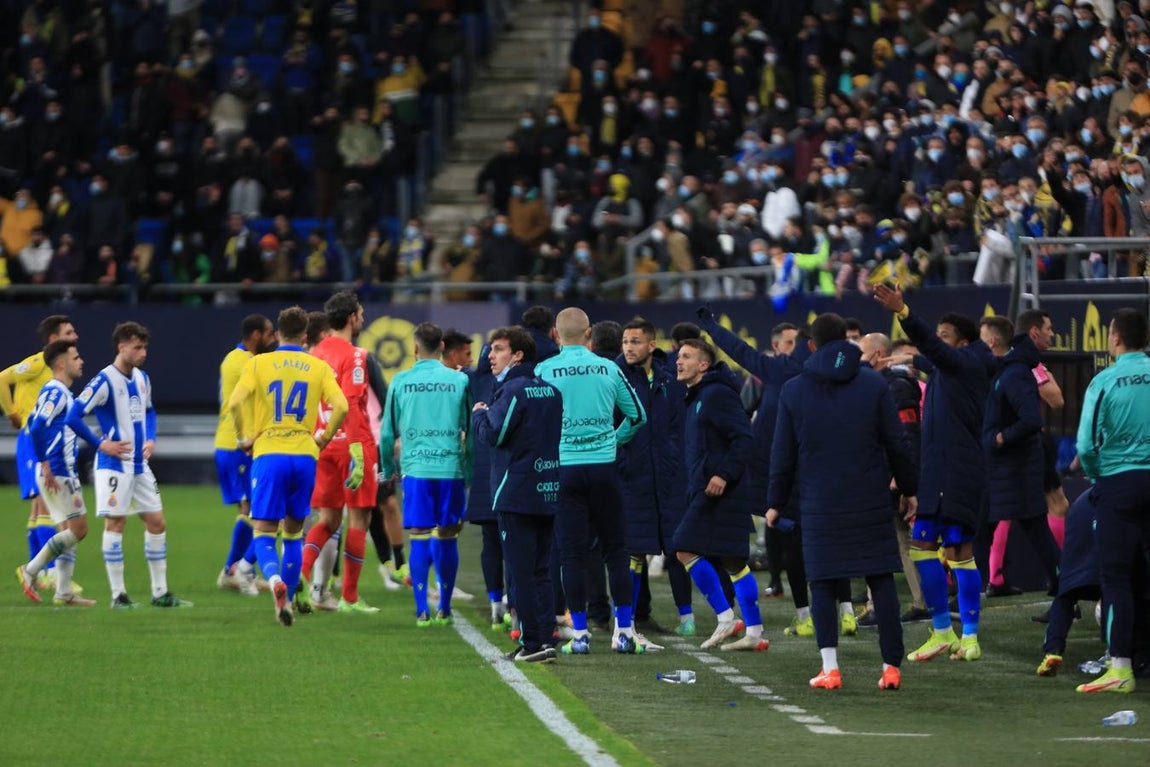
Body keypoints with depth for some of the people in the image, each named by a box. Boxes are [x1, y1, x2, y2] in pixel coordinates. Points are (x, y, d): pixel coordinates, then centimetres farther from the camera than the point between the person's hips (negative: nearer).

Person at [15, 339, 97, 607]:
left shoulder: (59, 392, 15)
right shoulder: (55, 392, -14)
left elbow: (34, 422, 24)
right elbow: (37, 428, -25)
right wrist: (46, 466, -23)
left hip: (65, 473, 10)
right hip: (57, 474, -10)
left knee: (71, 532, 10)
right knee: (77, 529, -8)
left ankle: (63, 593, 11)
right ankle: (31, 571, -3)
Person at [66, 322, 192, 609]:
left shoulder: (142, 378, 9)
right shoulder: (104, 381, -14)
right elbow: (73, 417, -16)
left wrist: (151, 439, 9)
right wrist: (101, 444, -15)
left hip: (140, 465, 8)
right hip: (115, 465, -7)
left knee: (157, 523, 7)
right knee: (115, 523, -4)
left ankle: (160, 593, 13)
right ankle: (118, 595, 0)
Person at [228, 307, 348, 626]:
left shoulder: (259, 363, 2)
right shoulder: (319, 367, 5)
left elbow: (235, 402, -11)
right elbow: (341, 407, -6)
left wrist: (244, 437, 3)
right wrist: (323, 438, 9)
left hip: (268, 455, -2)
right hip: (305, 456, 2)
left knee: (263, 532, 2)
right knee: (293, 533, 14)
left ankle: (275, 579, -27)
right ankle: (287, 601, 14)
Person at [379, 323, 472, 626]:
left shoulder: (401, 382, 3)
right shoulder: (460, 381, 2)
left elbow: (388, 432, 9)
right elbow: (472, 431, 7)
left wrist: (388, 470, 23)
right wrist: (472, 472, 16)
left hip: (415, 468, 0)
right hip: (452, 469, 0)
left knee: (419, 539, 2)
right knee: (447, 538, 8)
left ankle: (422, 610, -3)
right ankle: (444, 609, 10)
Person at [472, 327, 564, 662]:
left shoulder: (513, 390, -11)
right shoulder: (551, 391, 12)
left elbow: (492, 434, -16)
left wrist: (479, 414, 4)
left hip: (516, 493, -7)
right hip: (548, 494, 7)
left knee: (521, 571, -4)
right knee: (541, 570, 11)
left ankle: (533, 643, -6)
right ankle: (545, 638, 8)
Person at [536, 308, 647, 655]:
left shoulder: (543, 371, -4)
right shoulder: (608, 369, 2)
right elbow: (637, 416, 11)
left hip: (563, 467, -1)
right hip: (603, 467, 1)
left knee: (572, 553, 3)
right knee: (615, 550, 8)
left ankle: (580, 634, 1)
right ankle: (625, 632, 6)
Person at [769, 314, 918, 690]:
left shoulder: (793, 391, 2)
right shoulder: (874, 384, 1)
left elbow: (783, 454, 4)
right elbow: (898, 443, 3)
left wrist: (776, 502, 14)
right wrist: (909, 489, 14)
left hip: (819, 505, 0)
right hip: (872, 502, 0)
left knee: (822, 584, 5)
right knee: (881, 581, 5)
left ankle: (829, 666, -6)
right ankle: (891, 666, 2)